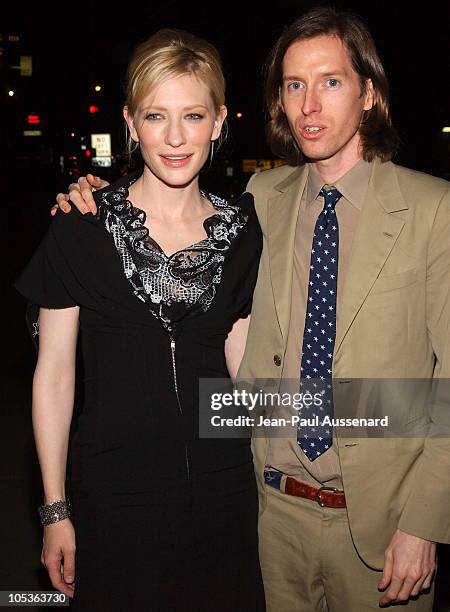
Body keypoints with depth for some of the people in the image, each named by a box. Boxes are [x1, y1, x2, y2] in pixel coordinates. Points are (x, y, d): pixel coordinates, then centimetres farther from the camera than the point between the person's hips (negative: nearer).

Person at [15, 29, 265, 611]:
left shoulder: (242, 229, 0)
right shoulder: (81, 227, -9)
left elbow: (241, 362, 7)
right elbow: (54, 372, -5)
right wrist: (55, 510, -4)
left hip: (221, 485, 3)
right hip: (114, 490, -2)